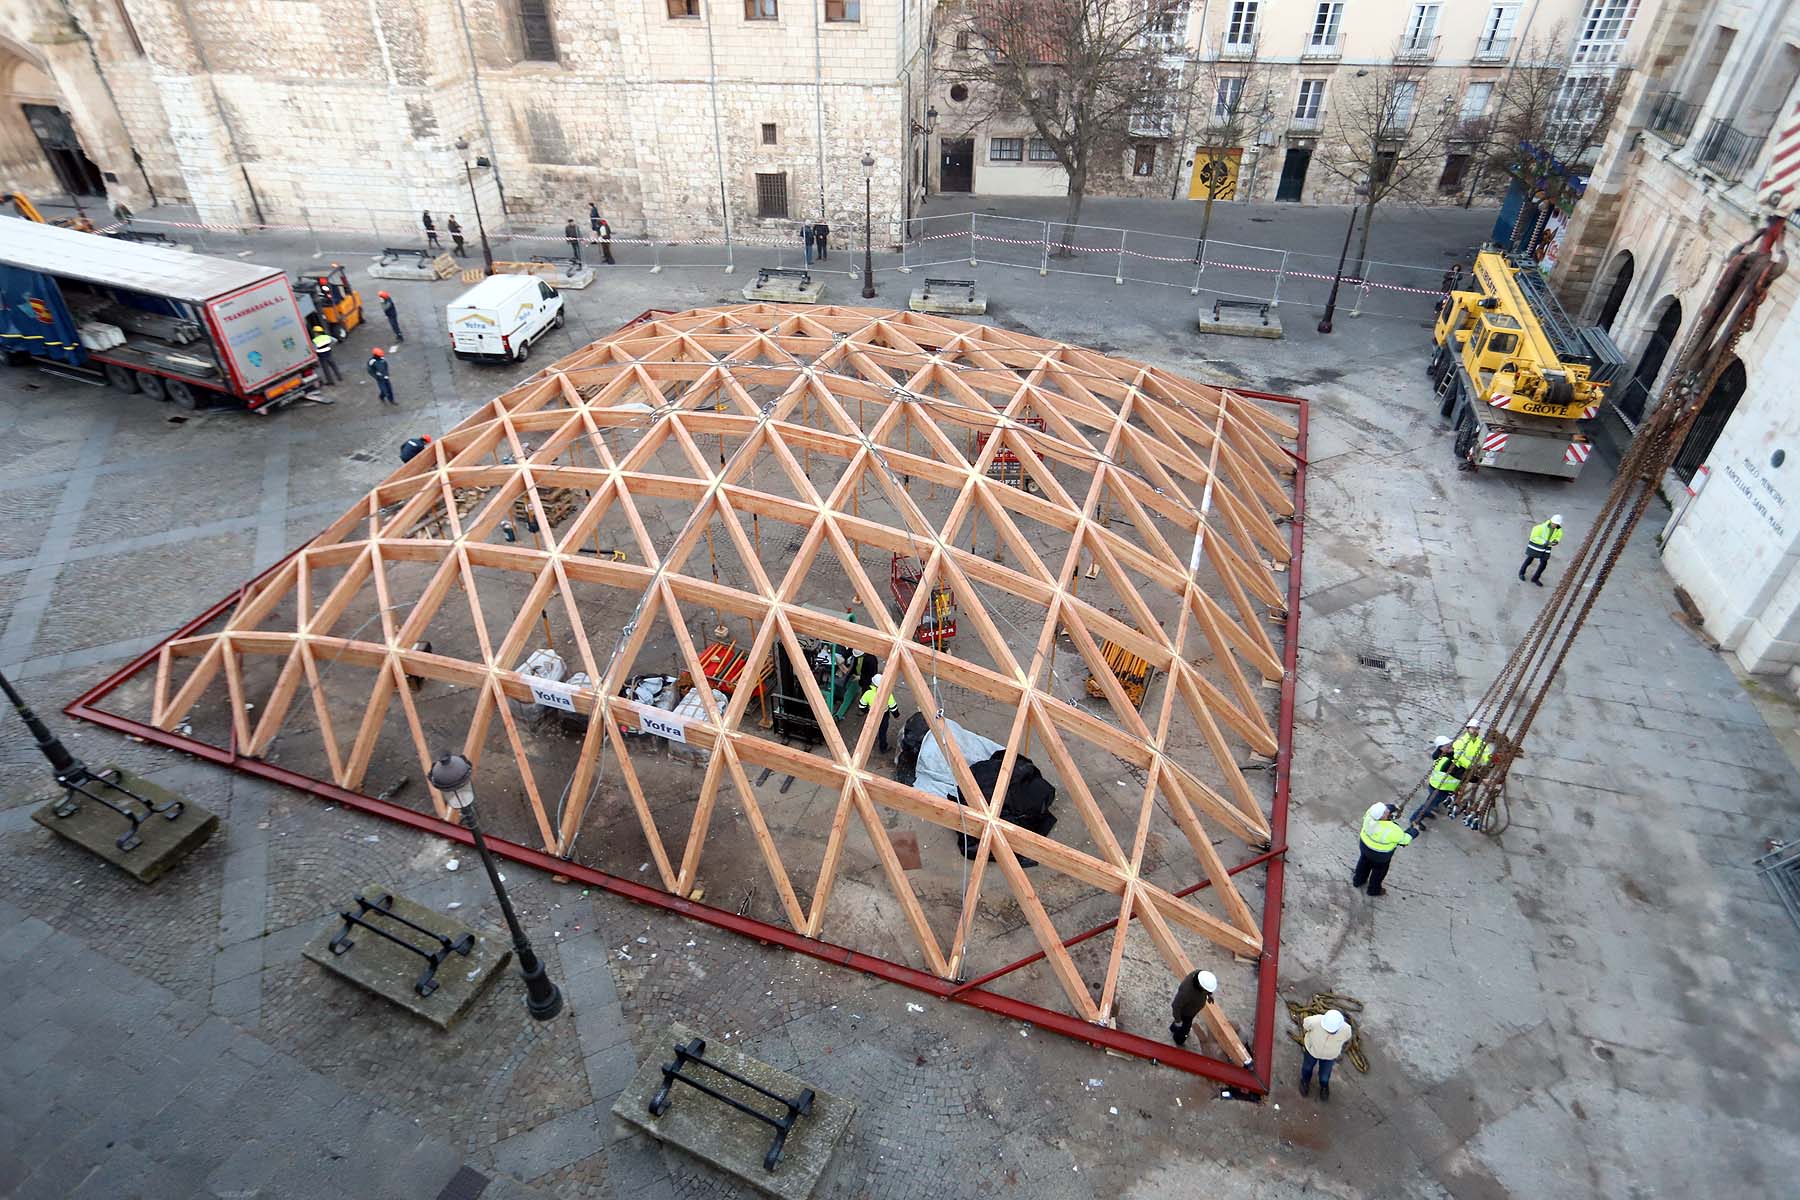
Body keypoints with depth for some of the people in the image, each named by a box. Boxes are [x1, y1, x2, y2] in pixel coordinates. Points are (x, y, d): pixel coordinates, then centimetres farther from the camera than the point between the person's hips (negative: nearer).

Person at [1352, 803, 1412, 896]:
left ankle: (1358, 881, 56)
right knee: (1379, 870, 25)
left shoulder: (1371, 812, -29)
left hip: (1364, 844, 5)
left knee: (1364, 862, 32)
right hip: (1380, 855, -5)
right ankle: (1374, 890, 50)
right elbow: (1404, 839, -20)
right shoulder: (1392, 830, -40)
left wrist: (1393, 806, -11)